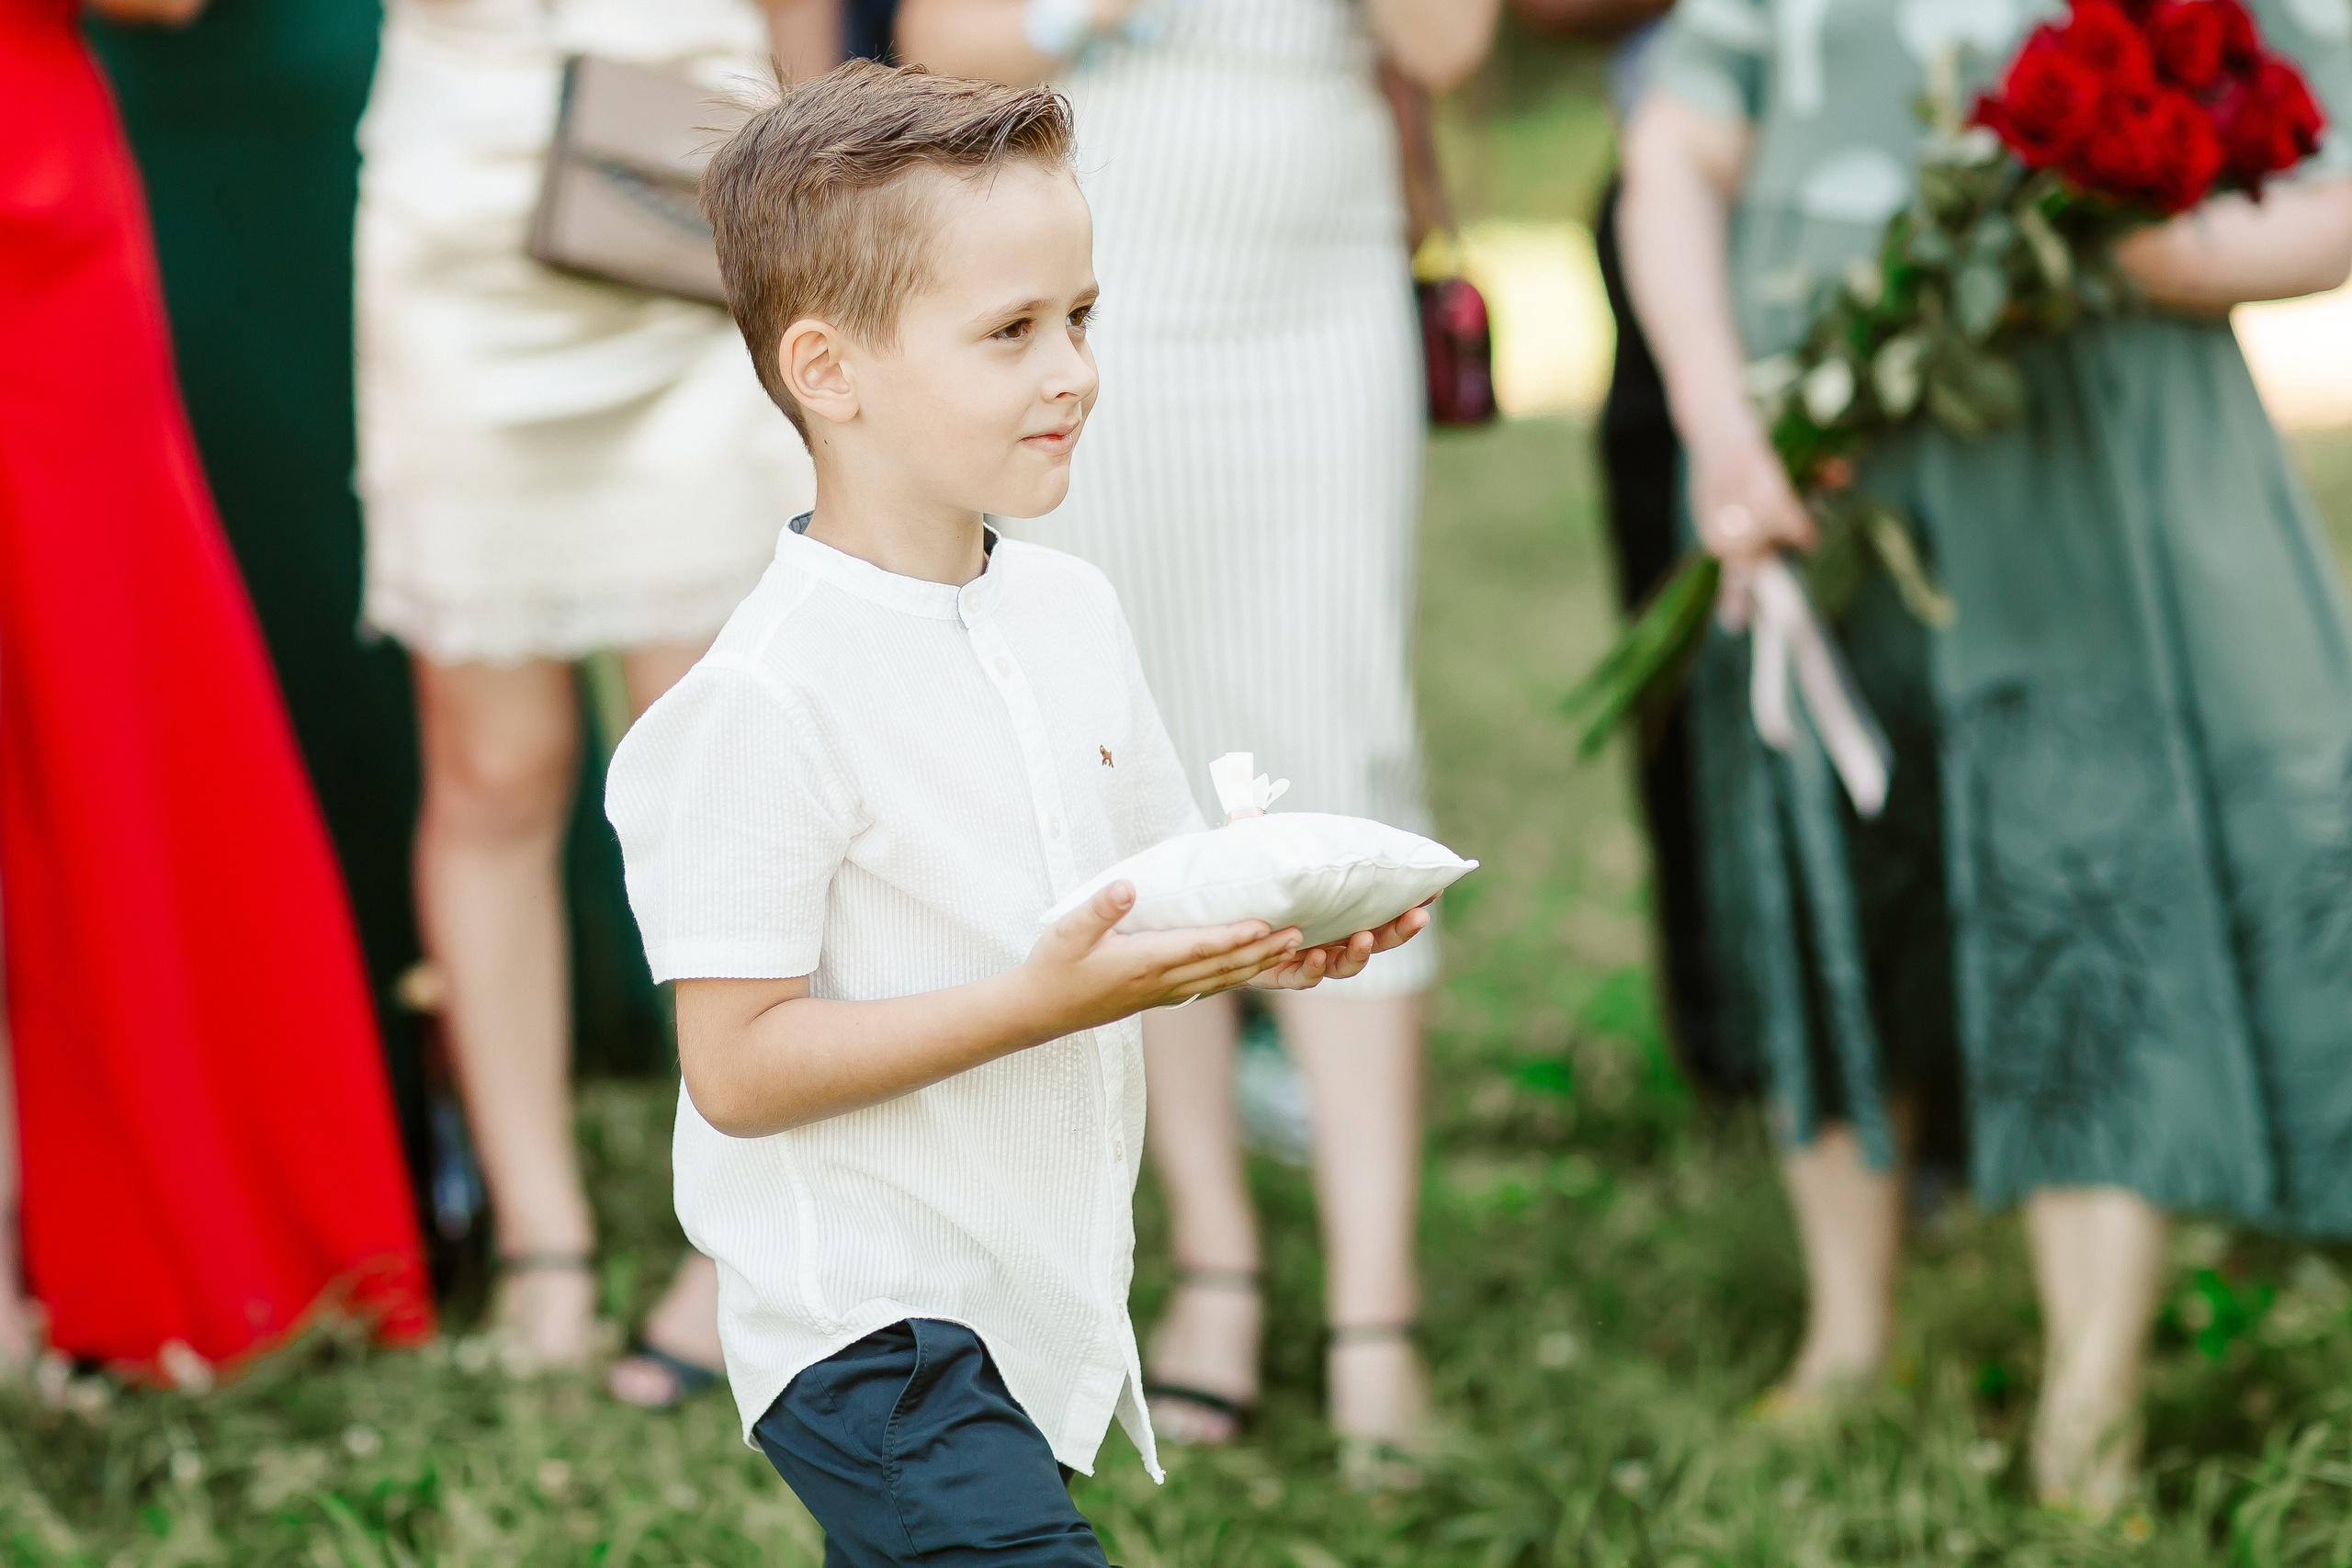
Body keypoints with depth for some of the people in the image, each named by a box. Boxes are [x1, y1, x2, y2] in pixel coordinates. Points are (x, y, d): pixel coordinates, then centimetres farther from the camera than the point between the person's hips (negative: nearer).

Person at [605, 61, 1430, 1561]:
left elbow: (1165, 880, 17)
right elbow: (738, 1066, -19)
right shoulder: (769, 700, -18)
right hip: (871, 1337, -8)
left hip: (1043, 1308, 8)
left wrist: (1276, 926, -6)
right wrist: (1046, 998, -25)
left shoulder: (1075, 608, 6)